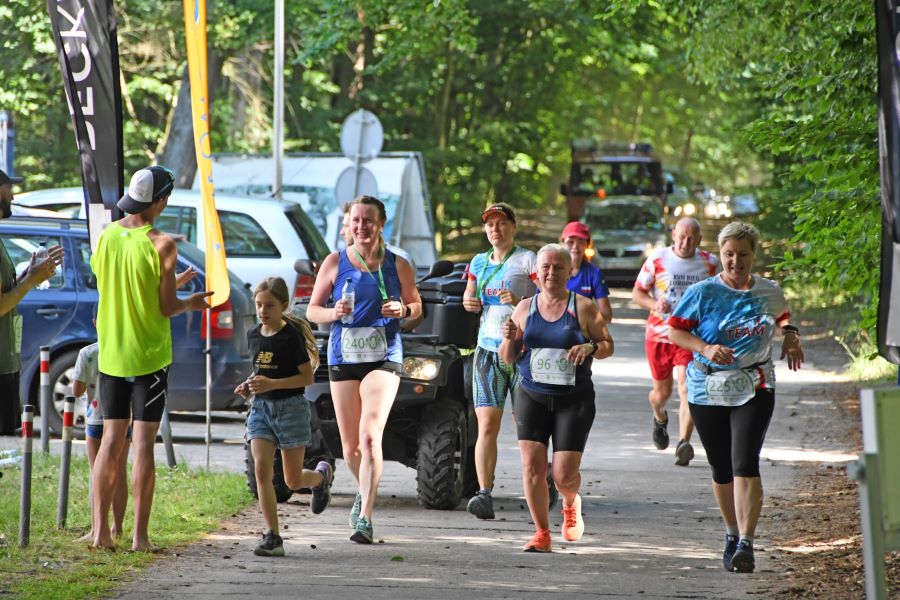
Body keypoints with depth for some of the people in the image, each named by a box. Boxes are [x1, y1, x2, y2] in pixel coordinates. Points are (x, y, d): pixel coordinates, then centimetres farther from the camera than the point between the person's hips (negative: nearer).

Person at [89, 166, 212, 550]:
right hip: (148, 354, -5)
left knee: (112, 439, 10)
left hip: (111, 354, 5)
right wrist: (190, 302, 9)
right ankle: (139, 536, -3)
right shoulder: (161, 244, -15)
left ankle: (101, 531, 7)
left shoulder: (106, 237, 3)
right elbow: (167, 307, -13)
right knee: (143, 442, -2)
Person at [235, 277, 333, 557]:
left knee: (293, 480, 3)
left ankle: (322, 475, 40)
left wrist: (272, 384, -22)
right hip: (261, 407, 5)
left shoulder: (291, 336, -12)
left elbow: (307, 377, -13)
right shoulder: (254, 336, 7)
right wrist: (249, 385, 2)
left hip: (290, 407, -5)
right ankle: (272, 537, -10)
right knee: (262, 470, -11)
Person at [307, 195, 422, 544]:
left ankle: (365, 517, -22)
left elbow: (417, 307, 14)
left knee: (370, 435, -20)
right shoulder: (335, 263, 6)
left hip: (384, 358, -2)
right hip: (343, 358, 2)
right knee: (350, 447, 8)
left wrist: (403, 310, -9)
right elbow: (312, 310, 9)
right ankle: (366, 491, 40)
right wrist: (333, 313, -13)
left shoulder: (397, 265, 4)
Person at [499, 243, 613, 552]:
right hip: (532, 396, 3)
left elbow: (608, 346, 4)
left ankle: (571, 504, 29)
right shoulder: (525, 308, 7)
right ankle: (541, 533, 5)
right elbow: (508, 358, 12)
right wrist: (509, 339, -10)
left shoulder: (583, 307, -1)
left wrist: (591, 347, -17)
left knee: (564, 474, -6)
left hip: (574, 399, -3)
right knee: (532, 466, -7)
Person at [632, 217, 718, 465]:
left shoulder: (709, 263, 2)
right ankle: (660, 418, 47)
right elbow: (637, 293, 5)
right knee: (662, 391, 12)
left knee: (687, 388, -18)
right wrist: (654, 304, -16)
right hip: (658, 335, 1)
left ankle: (684, 443, -23)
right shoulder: (657, 259, -1)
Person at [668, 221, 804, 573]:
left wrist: (790, 335, 5)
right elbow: (674, 330, -4)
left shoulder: (770, 293, 4)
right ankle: (732, 535, 32)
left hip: (754, 389, -1)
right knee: (721, 469, 11)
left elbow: (782, 317, 25)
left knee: (745, 465, -16)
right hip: (708, 391, 1)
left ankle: (746, 544, -20)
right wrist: (706, 348, -19)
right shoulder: (703, 292, -5)